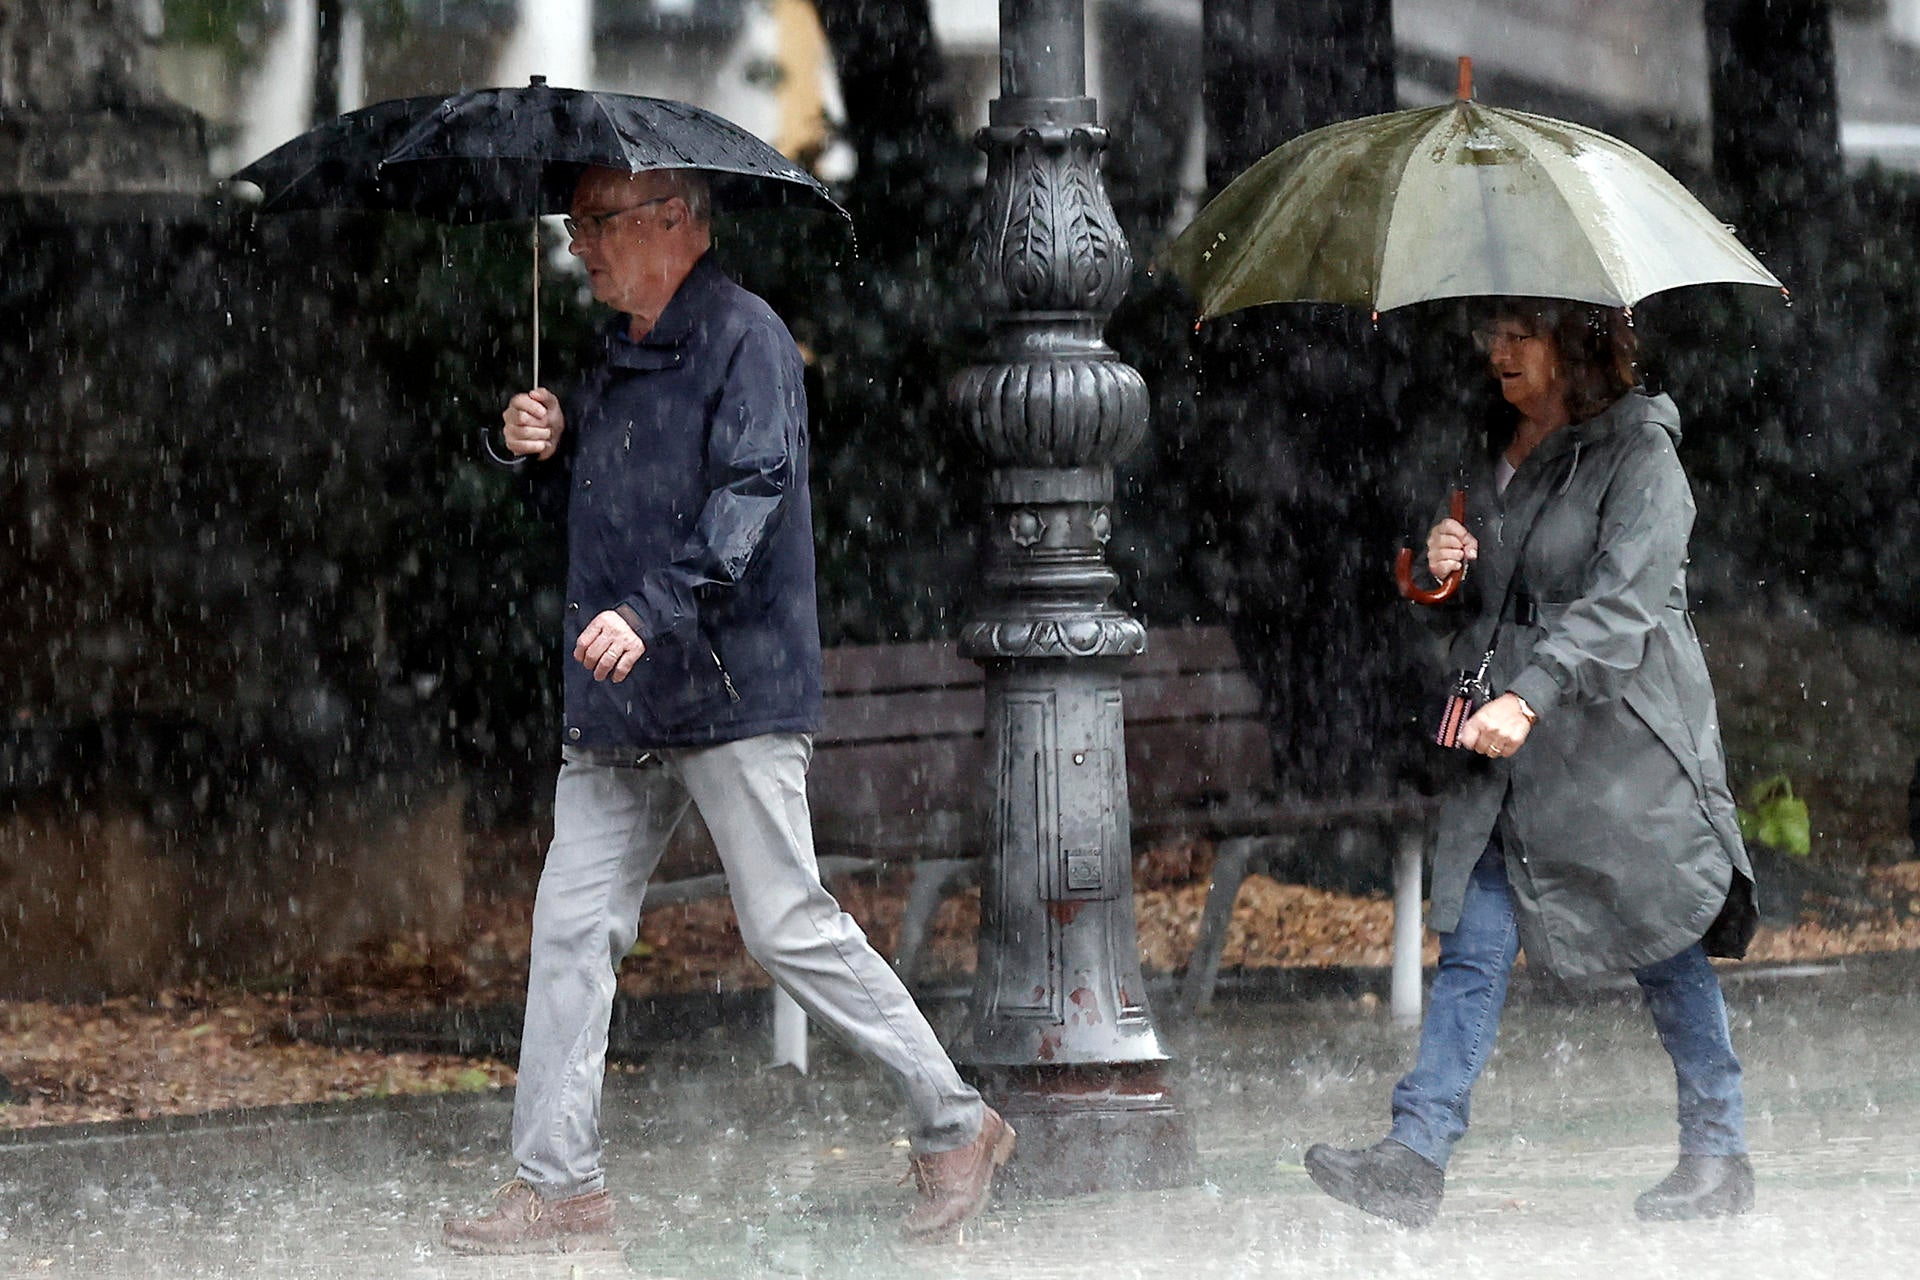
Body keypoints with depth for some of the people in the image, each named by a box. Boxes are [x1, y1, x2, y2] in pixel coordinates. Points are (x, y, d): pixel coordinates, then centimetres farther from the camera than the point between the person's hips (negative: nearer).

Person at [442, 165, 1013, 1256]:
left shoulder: (745, 338, -8)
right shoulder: (619, 358, 18)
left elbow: (751, 496, -20)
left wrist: (651, 611, -29)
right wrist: (544, 454, 6)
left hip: (733, 693, -8)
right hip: (620, 712, 8)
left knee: (791, 928, -6)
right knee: (572, 928, 3)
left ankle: (957, 1127, 6)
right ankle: (560, 1185, 6)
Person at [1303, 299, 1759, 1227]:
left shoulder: (1638, 453, -8)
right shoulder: (1501, 462, 15)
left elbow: (1623, 602, -20)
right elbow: (1475, 618, 24)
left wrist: (1529, 698, -30)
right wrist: (1447, 575, 0)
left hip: (1623, 741, -7)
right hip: (1511, 745, 7)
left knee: (1666, 949, 2)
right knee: (1473, 947, -3)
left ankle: (1719, 1158, 14)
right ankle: (1414, 1159, -9)